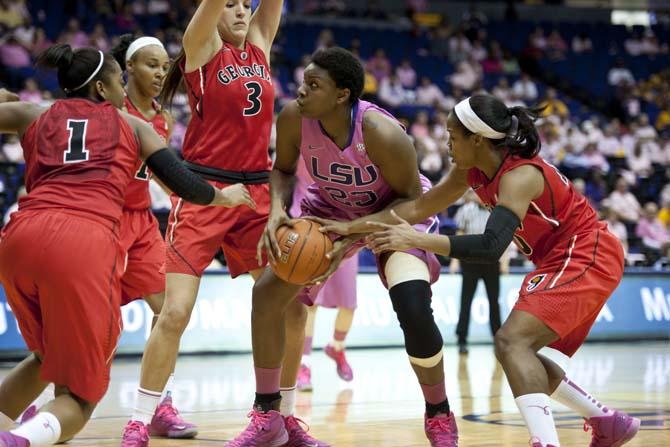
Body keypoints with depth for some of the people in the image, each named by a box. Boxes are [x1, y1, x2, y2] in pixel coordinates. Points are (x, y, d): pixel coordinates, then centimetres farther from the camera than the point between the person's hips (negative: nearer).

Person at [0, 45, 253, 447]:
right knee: (78, 394, 3)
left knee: (48, 357, 30)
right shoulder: (132, 126, 21)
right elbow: (184, 185, 17)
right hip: (87, 243, -3)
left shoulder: (33, 116, 24)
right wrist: (226, 197, 35)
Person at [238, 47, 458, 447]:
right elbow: (283, 169, -3)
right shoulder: (294, 117, -24)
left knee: (414, 310, -26)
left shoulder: (383, 133, -36)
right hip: (332, 208, 5)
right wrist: (277, 211, -23)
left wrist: (354, 234, -32)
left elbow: (410, 197, -22)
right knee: (267, 293, -5)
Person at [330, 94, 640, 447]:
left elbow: (491, 246, -38)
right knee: (521, 352, 14)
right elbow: (420, 206, 8)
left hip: (586, 258, -10)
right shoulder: (473, 171, 1)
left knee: (512, 341, -23)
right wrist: (352, 226, 4)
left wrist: (416, 240, -40)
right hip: (562, 261, 10)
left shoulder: (519, 175, -25)